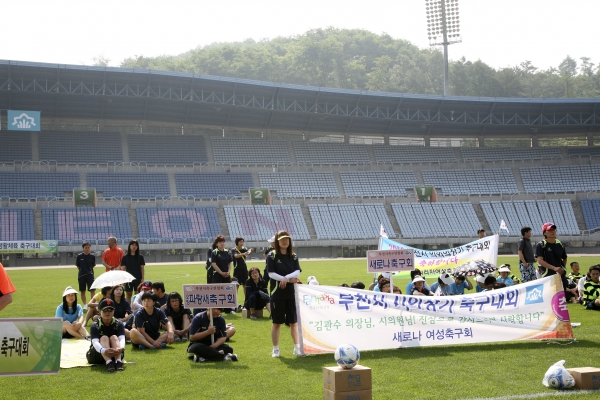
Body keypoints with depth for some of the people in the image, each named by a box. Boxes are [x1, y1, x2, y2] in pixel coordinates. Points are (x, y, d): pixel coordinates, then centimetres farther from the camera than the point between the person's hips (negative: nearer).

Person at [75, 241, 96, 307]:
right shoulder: (79, 256, -4)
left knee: (92, 290, -10)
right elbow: (77, 265, 8)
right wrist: (82, 270, 7)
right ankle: (85, 305, 20)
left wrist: (89, 270, 5)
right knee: (82, 291, 8)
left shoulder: (92, 256, -3)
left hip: (90, 275, -1)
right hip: (81, 275, 1)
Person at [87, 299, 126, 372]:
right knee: (104, 338, -25)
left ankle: (118, 361, -47)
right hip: (97, 354, -1)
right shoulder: (95, 326, -10)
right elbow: (95, 342, -28)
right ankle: (108, 363, -52)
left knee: (114, 337, -22)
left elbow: (122, 339, -22)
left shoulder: (118, 324, -4)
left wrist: (121, 348, -48)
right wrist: (104, 350, -51)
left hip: (115, 354, 2)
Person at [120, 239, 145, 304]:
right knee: (128, 294, 4)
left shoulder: (140, 257, 2)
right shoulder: (125, 257, 2)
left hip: (138, 279, 0)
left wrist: (142, 279, -3)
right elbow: (123, 269, 2)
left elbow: (142, 268, 3)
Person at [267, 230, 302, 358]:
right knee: (277, 322, 4)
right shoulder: (272, 256, -5)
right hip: (277, 293, -3)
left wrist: (285, 278, -20)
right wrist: (289, 279, -17)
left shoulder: (293, 256, 7)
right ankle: (275, 349, 14)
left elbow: (297, 272, -3)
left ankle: (297, 348, 11)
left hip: (291, 293, 3)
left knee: (294, 321, 5)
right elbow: (271, 274, -12)